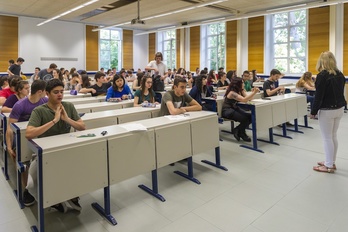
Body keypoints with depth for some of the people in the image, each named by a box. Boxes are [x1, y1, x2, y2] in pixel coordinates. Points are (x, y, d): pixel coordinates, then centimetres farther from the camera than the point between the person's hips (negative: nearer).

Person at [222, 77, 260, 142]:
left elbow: (248, 98, 0)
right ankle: (241, 133, 6)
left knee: (251, 116, -10)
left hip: (235, 108, 9)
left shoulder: (240, 90, 4)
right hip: (227, 111, -9)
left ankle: (238, 130, 7)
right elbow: (244, 100, -33)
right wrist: (254, 93, -34)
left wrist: (253, 92, -17)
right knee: (245, 119, -23)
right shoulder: (232, 93, -23)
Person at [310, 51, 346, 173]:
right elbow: (340, 92, 13)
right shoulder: (340, 74, 7)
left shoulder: (322, 75, -16)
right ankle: (331, 162, 25)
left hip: (327, 111, -8)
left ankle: (329, 166, 9)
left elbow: (319, 96, -18)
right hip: (339, 109, 8)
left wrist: (313, 112, -10)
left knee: (327, 138, 1)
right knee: (333, 136, 15)